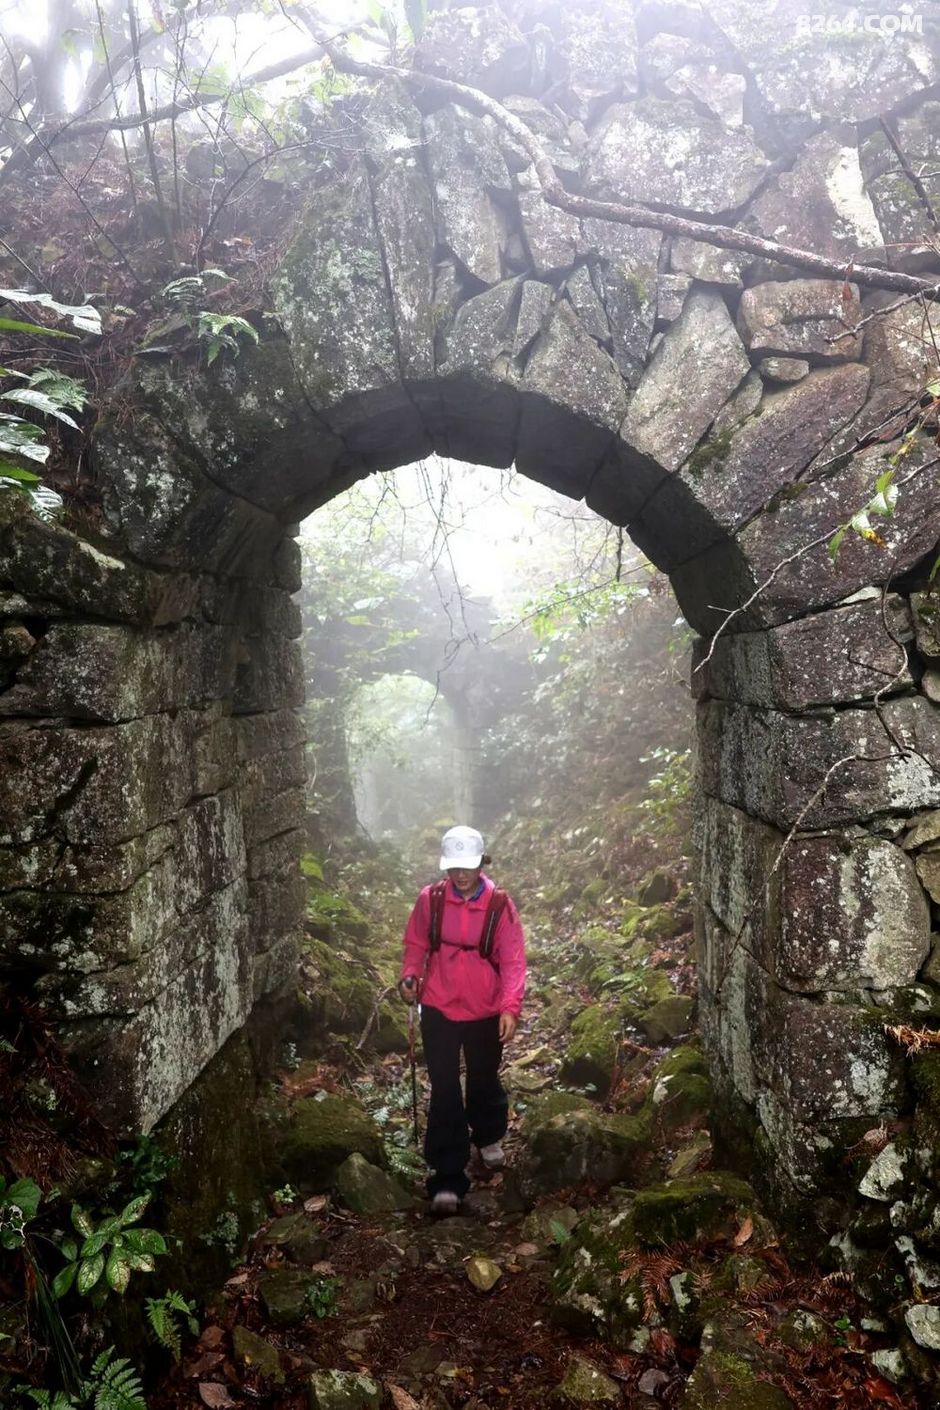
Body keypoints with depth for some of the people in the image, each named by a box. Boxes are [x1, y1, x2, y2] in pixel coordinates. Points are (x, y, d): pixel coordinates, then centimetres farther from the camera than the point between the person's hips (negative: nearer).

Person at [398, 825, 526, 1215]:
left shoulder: (500, 905, -13)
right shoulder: (429, 899, -8)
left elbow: (513, 960, -15)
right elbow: (415, 943, 5)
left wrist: (510, 1007, -26)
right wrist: (410, 975, -12)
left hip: (484, 1012, 0)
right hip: (438, 1010, 0)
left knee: (484, 1080, 22)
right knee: (444, 1092, 1)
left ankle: (489, 1137, 51)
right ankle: (447, 1177, 10)